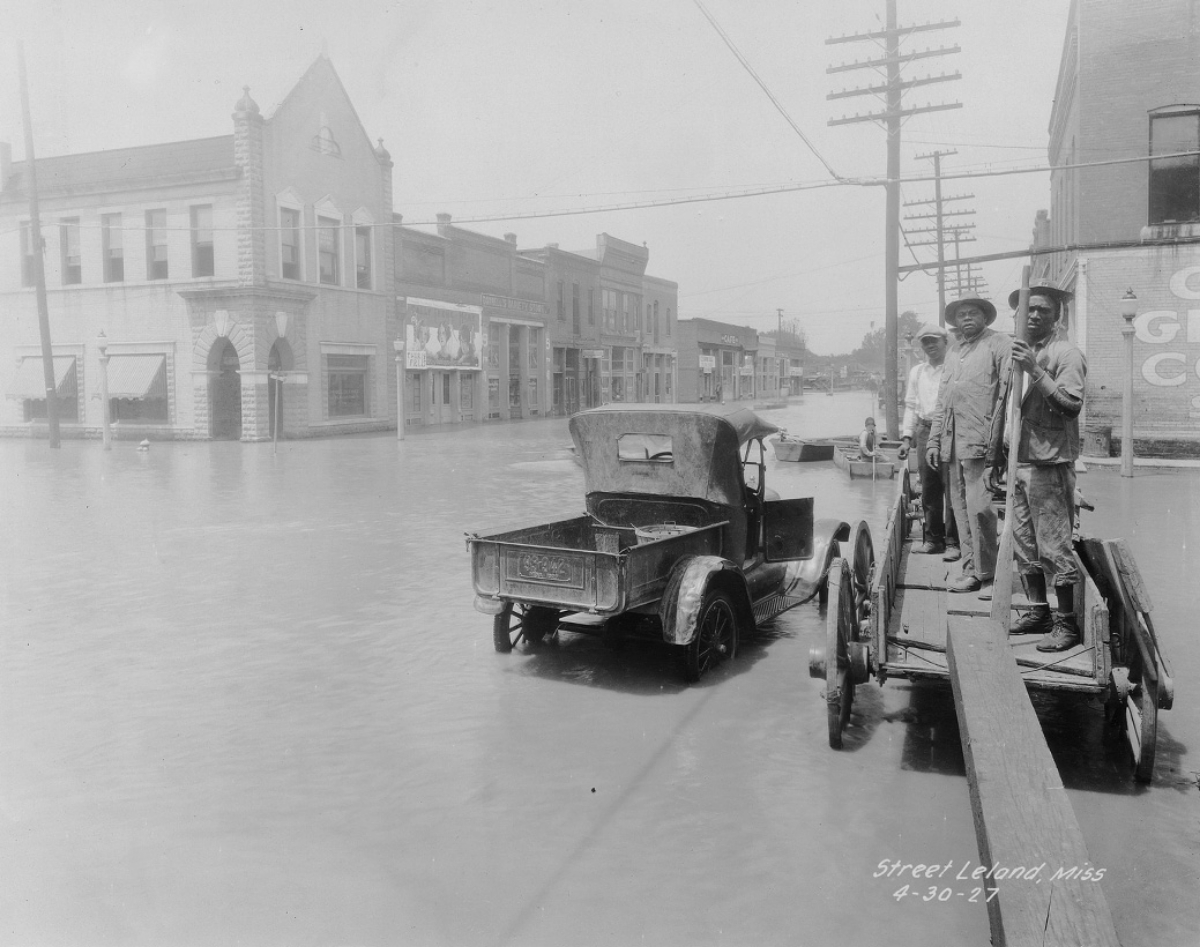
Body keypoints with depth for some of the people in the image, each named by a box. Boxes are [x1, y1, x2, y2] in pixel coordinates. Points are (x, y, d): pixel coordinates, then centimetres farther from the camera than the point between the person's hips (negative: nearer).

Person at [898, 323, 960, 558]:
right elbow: (911, 406, 18)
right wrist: (907, 437, 9)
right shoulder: (916, 372, 16)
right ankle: (933, 539, 18)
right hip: (925, 432, 6)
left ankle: (953, 542, -1)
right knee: (929, 490, 9)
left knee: (952, 488, -7)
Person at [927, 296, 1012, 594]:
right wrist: (934, 441, 16)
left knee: (979, 507, -11)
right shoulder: (954, 355, 24)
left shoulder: (999, 345, 2)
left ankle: (992, 575, -2)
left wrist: (997, 441, -15)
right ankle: (972, 571, 14)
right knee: (961, 508, 7)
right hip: (954, 443, 7)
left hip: (982, 442, -7)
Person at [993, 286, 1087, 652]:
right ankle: (1038, 612, 26)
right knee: (1024, 544, 14)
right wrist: (998, 455, 19)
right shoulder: (1018, 352, 15)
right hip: (1019, 461, 8)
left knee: (1055, 546, -4)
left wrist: (1035, 371, -24)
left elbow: (1072, 406, -19)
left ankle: (1067, 623, 6)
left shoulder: (1066, 354, -7)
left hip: (1050, 463, -8)